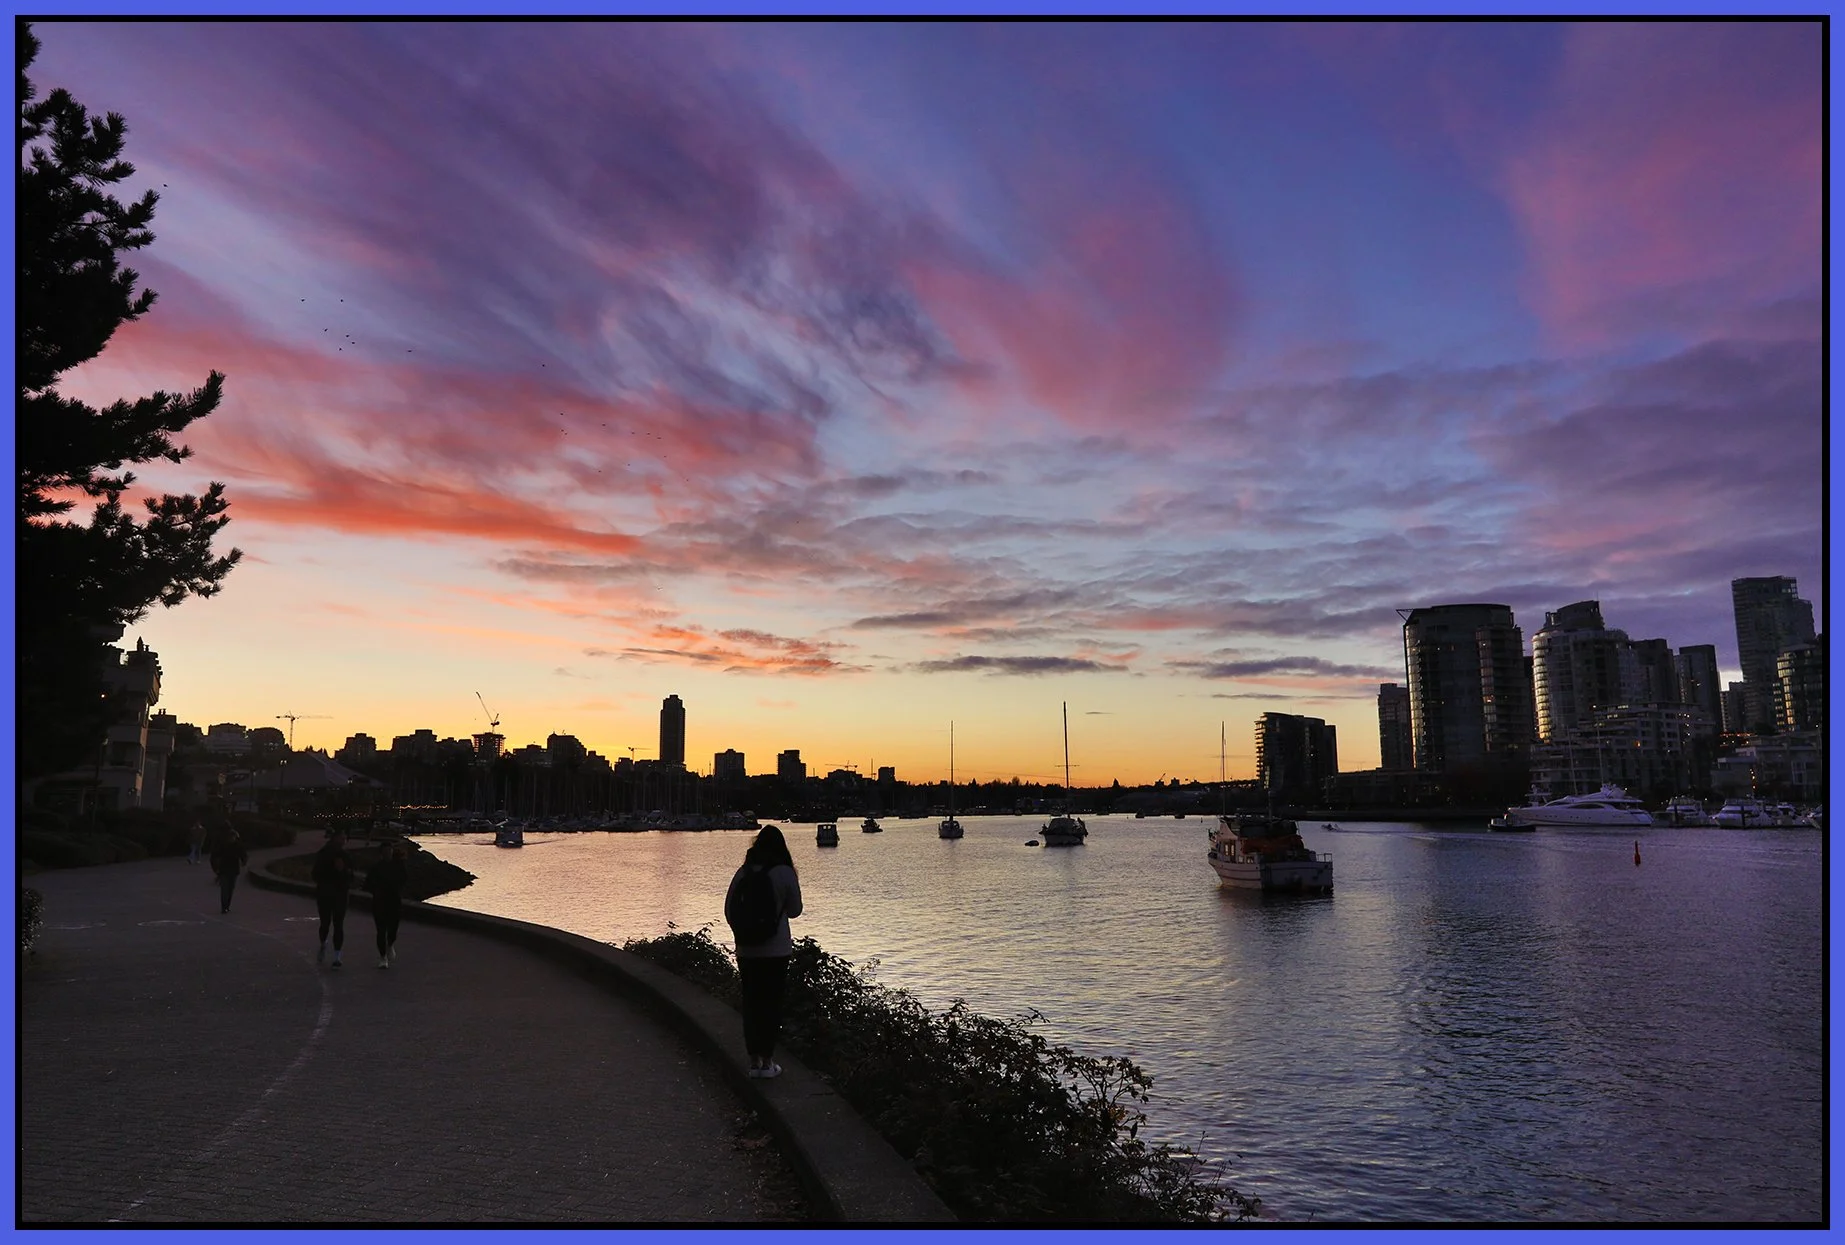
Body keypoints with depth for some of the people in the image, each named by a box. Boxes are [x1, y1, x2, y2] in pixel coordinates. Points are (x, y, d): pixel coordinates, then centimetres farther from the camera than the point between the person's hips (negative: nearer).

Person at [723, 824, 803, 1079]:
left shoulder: (743, 873, 0)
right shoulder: (785, 873, -8)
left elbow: (729, 909, 6)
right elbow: (794, 910, 0)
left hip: (746, 950, 3)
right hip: (776, 950, -3)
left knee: (750, 1003, 11)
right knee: (772, 1003, 6)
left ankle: (754, 1061, 16)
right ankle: (767, 1061, 9)